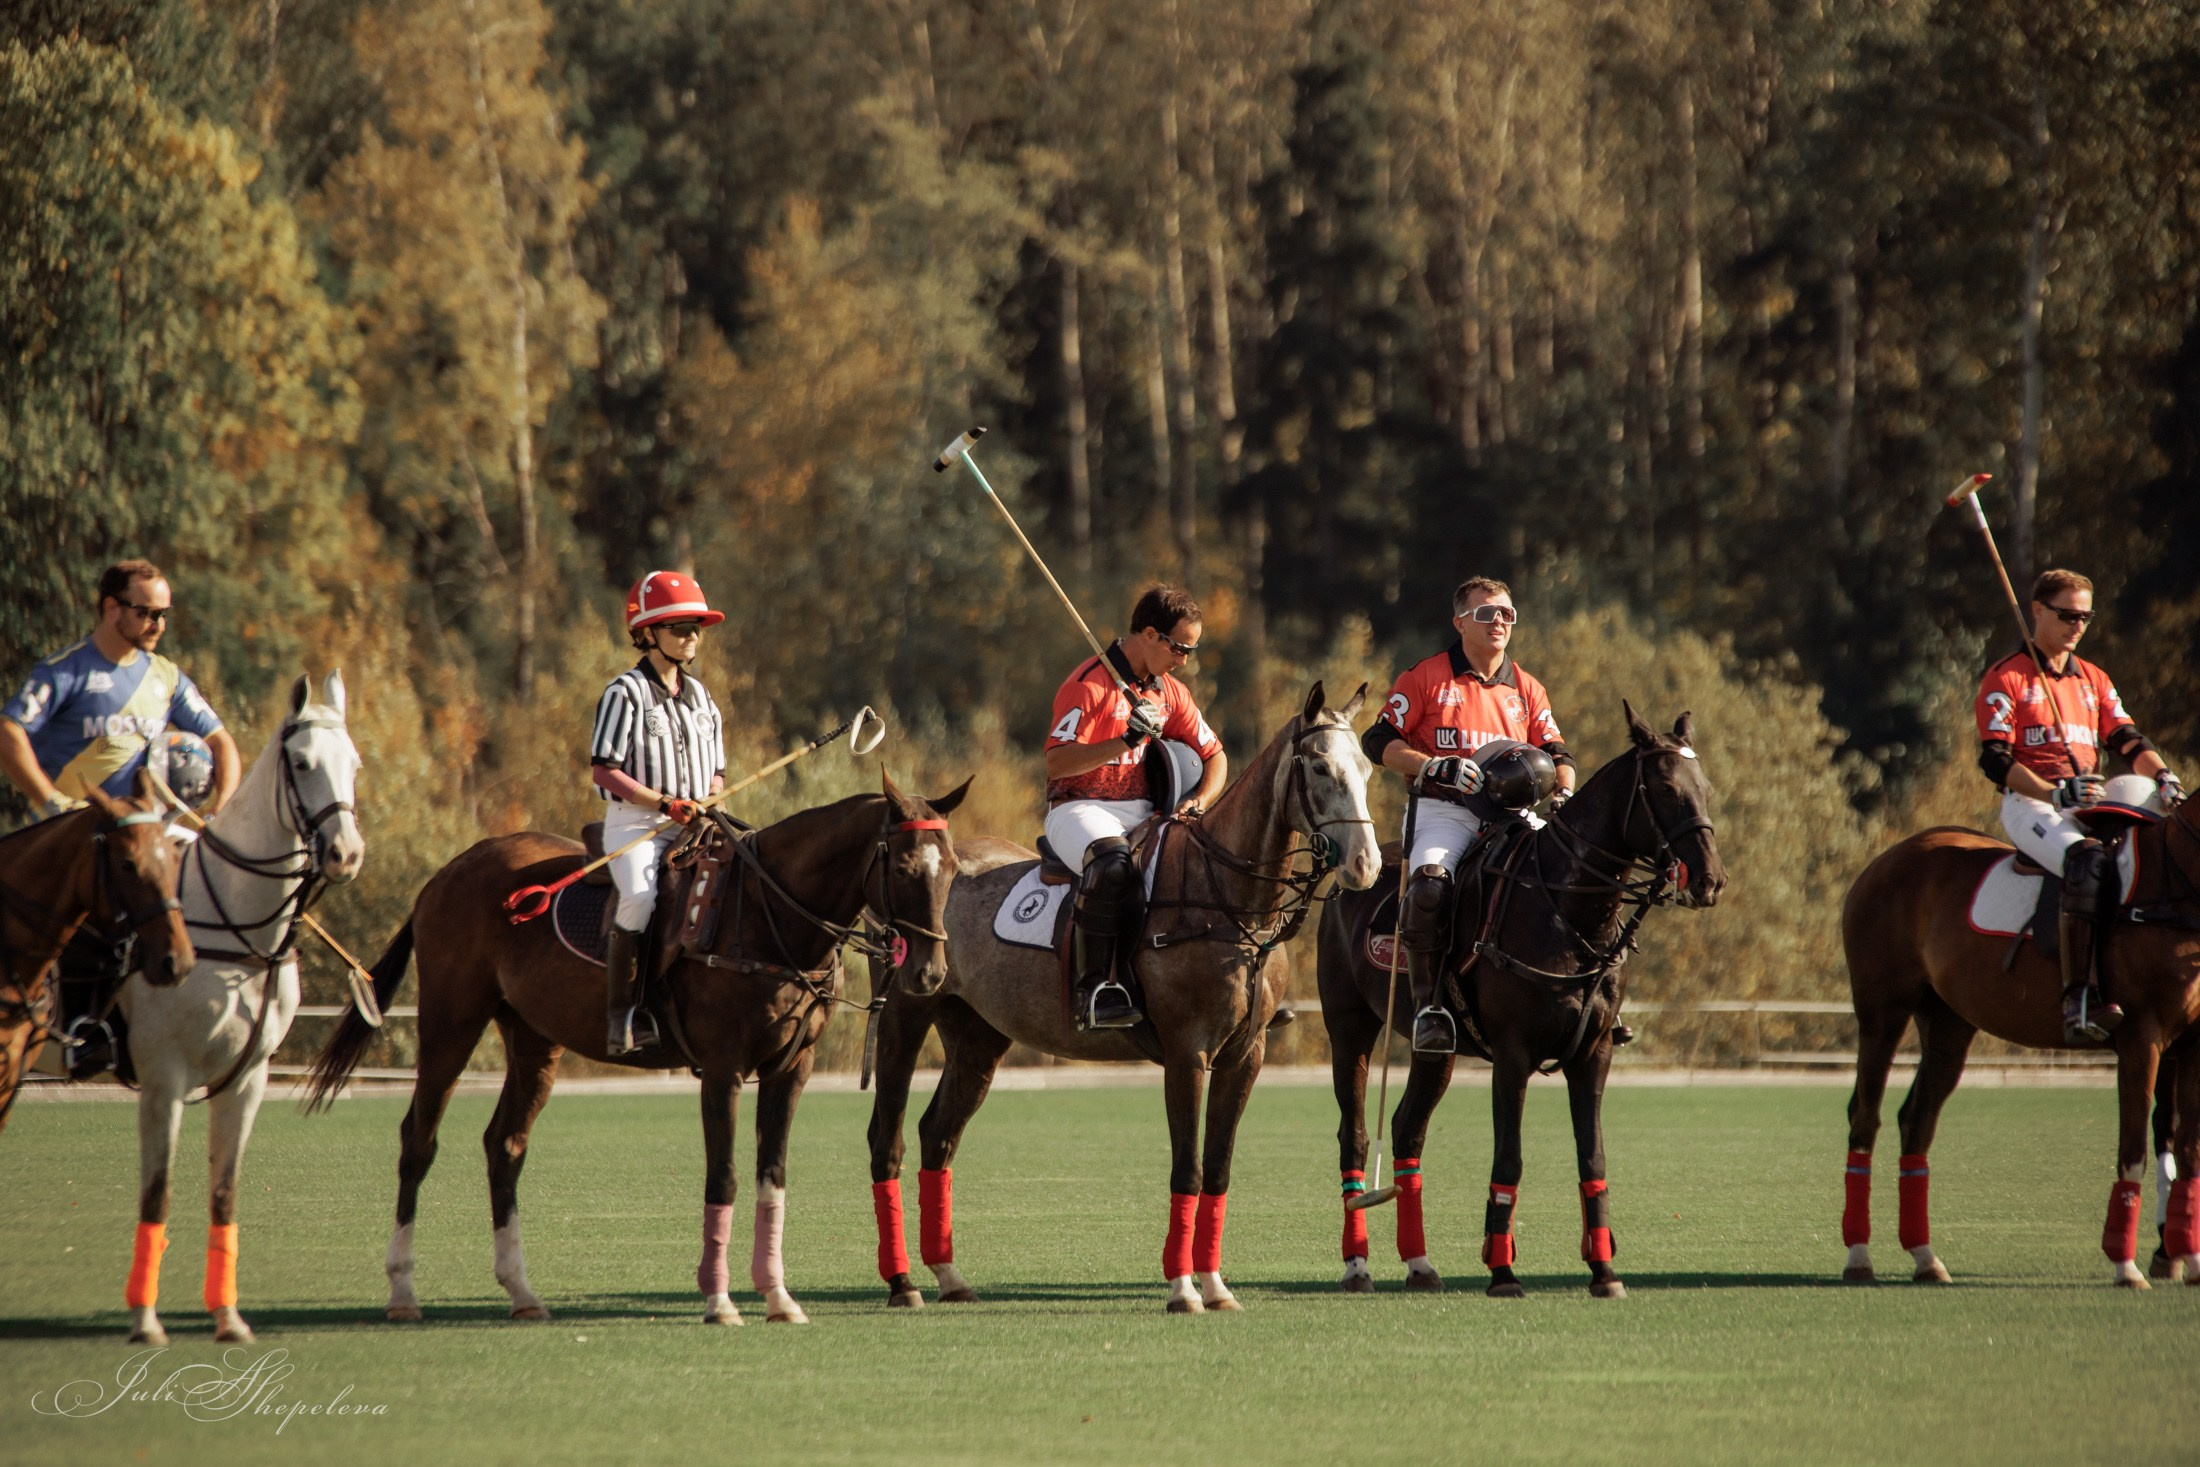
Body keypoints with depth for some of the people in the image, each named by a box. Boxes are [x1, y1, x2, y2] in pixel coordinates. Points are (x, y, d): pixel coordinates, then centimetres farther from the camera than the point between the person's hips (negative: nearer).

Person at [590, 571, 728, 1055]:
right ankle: (619, 1011, -25)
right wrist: (665, 803, -16)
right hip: (634, 823, -6)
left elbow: (716, 770, 22)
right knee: (640, 896, -33)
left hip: (693, 827, 6)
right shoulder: (626, 693, -3)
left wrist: (710, 801, -1)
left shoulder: (699, 696, 17)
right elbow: (606, 771, -8)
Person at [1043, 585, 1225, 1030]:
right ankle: (1095, 989, -39)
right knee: (1111, 861, -39)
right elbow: (1057, 763, -18)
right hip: (1079, 810, -7)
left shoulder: (1170, 692, 13)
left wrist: (1201, 801, -1)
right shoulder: (1090, 684, -10)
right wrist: (1127, 739, -28)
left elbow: (1213, 755, 20)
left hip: (1142, 812, 7)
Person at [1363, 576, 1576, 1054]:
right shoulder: (1426, 678, 5)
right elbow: (1379, 742, 2)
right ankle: (1428, 1004, -28)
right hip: (1442, 811, -4)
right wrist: (1434, 767, -14)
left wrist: (1563, 791, -2)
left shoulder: (1526, 689, 18)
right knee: (1431, 881, -33)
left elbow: (1556, 753, 20)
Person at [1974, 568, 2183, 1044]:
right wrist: (2054, 792, -22)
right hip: (2030, 805, -7)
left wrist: (2162, 776, -8)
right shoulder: (2007, 679, 2)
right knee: (2089, 860, -36)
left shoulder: (2094, 680, 22)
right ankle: (2079, 999, -41)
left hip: (2087, 806, 7)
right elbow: (1995, 759, -8)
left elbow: (2127, 740, 14)